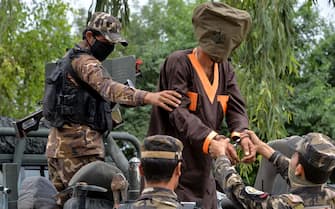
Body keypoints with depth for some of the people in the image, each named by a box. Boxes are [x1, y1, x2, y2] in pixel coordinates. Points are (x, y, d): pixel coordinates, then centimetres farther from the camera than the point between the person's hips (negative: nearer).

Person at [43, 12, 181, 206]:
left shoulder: (71, 59, 20)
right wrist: (148, 97, -45)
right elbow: (107, 87, -31)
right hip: (79, 146, -10)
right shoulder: (84, 61, -12)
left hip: (58, 144, 10)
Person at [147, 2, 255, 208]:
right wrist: (212, 139, -34)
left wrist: (243, 135, -21)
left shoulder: (225, 69, 10)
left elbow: (237, 109, 2)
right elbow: (179, 113, -20)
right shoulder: (178, 63, -12)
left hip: (203, 170, 7)